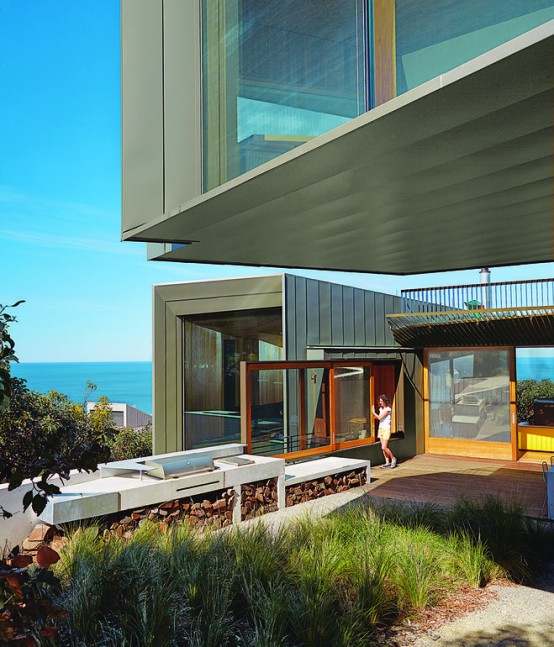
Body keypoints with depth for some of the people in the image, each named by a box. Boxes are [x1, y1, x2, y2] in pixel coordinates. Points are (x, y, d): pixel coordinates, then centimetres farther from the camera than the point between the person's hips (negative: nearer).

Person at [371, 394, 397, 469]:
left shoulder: (388, 409, -13)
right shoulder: (381, 409, 12)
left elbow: (380, 417, -19)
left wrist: (373, 412, -8)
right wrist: (375, 417, 2)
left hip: (386, 429, -8)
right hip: (380, 428, 8)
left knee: (384, 447, -12)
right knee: (383, 447, 5)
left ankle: (393, 458, 6)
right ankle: (387, 462, 11)